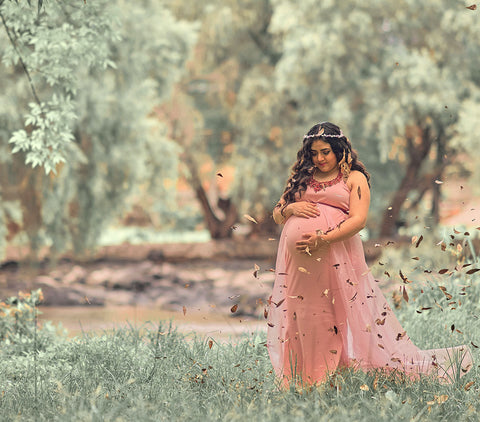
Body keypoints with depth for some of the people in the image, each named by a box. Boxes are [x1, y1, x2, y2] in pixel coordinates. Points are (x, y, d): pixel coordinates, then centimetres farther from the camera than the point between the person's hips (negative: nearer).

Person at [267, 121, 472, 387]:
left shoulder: (355, 178, 7)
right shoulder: (301, 178, 20)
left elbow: (358, 220, -5)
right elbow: (276, 215, 21)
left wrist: (323, 239, -18)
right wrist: (290, 208, -3)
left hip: (337, 254, -4)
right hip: (298, 261, 4)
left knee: (352, 315, -6)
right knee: (303, 319, 2)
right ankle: (307, 382, 8)